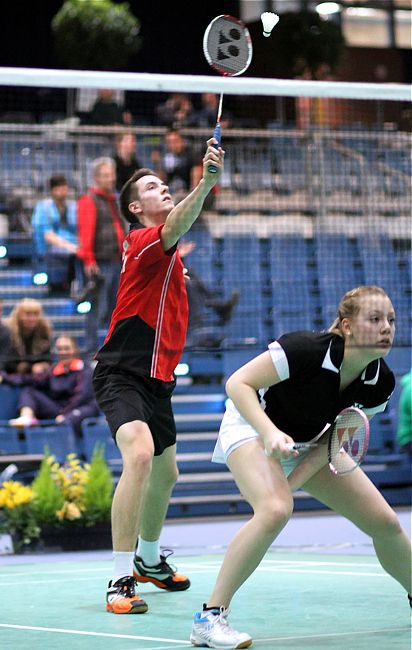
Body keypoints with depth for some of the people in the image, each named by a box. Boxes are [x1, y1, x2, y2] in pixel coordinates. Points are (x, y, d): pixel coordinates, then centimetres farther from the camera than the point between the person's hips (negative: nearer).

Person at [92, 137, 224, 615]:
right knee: (139, 455, -30)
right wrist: (206, 182, -51)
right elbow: (176, 225, -37)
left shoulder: (164, 253, 16)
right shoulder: (145, 241, -14)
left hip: (155, 380, 10)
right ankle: (121, 579, -30)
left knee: (165, 473, 22)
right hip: (122, 374, -10)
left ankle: (149, 560, 45)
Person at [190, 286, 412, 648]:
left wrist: (293, 482, -20)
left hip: (308, 444, 6)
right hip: (253, 425, -6)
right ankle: (210, 618, -26)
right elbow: (238, 384, -27)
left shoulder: (382, 383, -17)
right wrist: (270, 433, -40)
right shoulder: (306, 350, -34)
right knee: (275, 510, -35)